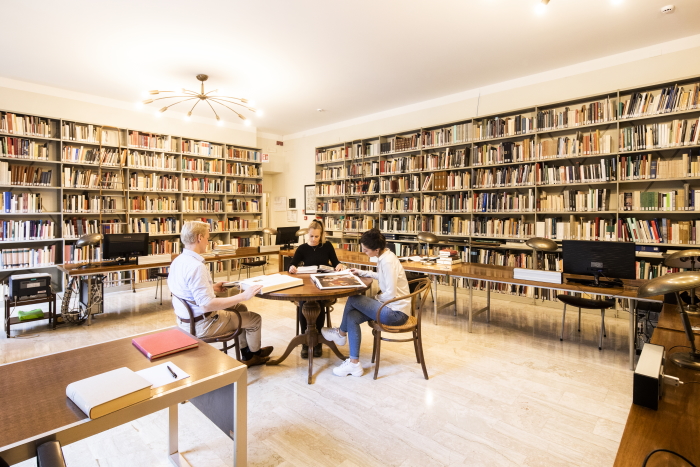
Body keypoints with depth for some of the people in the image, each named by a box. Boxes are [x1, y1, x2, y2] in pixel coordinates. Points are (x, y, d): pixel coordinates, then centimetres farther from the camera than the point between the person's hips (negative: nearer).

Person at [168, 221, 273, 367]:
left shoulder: (178, 261, -1)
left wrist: (212, 288, 15)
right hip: (201, 325, -9)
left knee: (240, 308, 23)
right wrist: (243, 296, -30)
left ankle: (246, 355, 32)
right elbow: (206, 305, -33)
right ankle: (255, 352, 34)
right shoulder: (196, 266, -30)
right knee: (255, 318, 5)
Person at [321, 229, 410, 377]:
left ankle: (341, 333, 16)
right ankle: (354, 363, 4)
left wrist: (377, 298, -6)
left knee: (353, 299, -10)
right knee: (352, 317, -5)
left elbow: (391, 294, -25)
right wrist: (361, 272, 16)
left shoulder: (388, 262, -24)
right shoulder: (384, 257, 5)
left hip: (397, 313, -9)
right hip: (392, 308, 9)